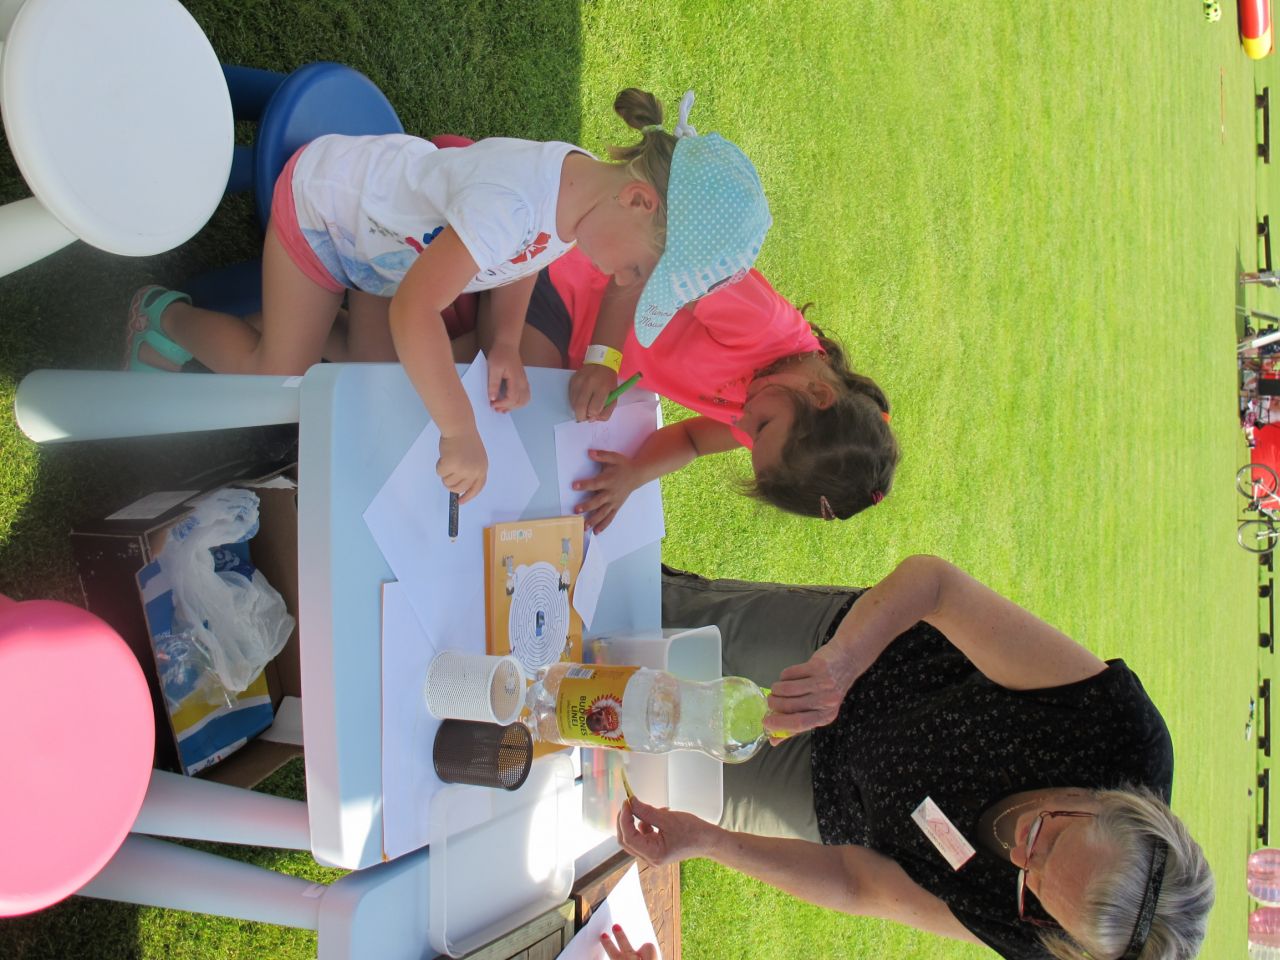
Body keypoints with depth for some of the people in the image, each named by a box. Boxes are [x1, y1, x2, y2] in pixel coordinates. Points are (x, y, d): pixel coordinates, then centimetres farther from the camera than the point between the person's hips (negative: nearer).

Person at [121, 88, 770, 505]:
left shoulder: (587, 184, -19)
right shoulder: (511, 202, -45)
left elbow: (519, 252, 1)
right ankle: (166, 317, 24)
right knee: (283, 379, 1)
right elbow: (414, 308, -46)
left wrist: (505, 347, -12)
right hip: (323, 198, -7)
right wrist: (462, 437, -42)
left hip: (382, 220, 7)